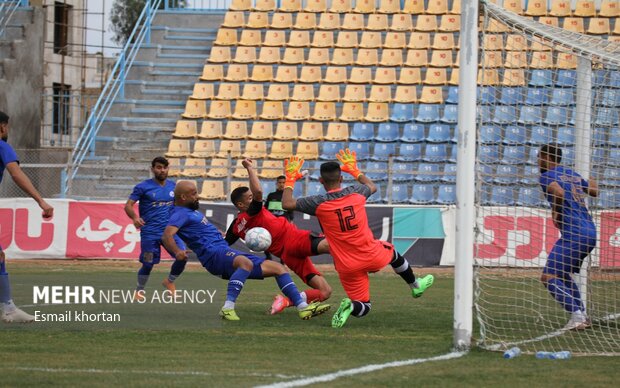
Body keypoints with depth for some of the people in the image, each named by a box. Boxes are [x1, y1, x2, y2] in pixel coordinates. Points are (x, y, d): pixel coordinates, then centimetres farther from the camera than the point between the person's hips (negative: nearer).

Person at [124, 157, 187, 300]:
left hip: (170, 230, 4)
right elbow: (128, 205, -9)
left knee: (183, 255, -12)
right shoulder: (143, 187, -4)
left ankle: (170, 282, 15)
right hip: (150, 233, -3)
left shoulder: (173, 186, 9)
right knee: (148, 264, 0)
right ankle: (140, 290, 27)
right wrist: (135, 217, -28)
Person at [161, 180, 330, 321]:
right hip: (215, 253, -10)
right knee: (246, 263, -42)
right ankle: (228, 308, -44)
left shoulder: (191, 211, 23)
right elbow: (167, 235, -25)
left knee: (278, 267, 6)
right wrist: (177, 251, -43)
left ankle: (302, 307, 2)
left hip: (228, 253, 10)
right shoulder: (180, 214, -7)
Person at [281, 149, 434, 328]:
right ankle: (415, 285, 47)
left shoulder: (319, 203, -14)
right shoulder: (355, 193, -5)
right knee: (391, 251, 37)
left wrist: (290, 179, 7)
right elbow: (372, 187, 21)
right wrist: (354, 169, 32)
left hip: (347, 267, -2)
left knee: (363, 308, 11)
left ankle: (350, 306, -25)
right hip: (372, 256, 2)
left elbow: (287, 203, -5)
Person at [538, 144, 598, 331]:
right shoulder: (573, 175, 19)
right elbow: (595, 191, 31)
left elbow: (559, 192, -23)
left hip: (574, 234, -9)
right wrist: (591, 181, 49)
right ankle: (582, 314, 19)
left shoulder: (547, 176, -4)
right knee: (562, 273, 25)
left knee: (549, 277, -9)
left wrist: (555, 212, -8)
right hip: (590, 233, 9)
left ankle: (577, 316, -22)